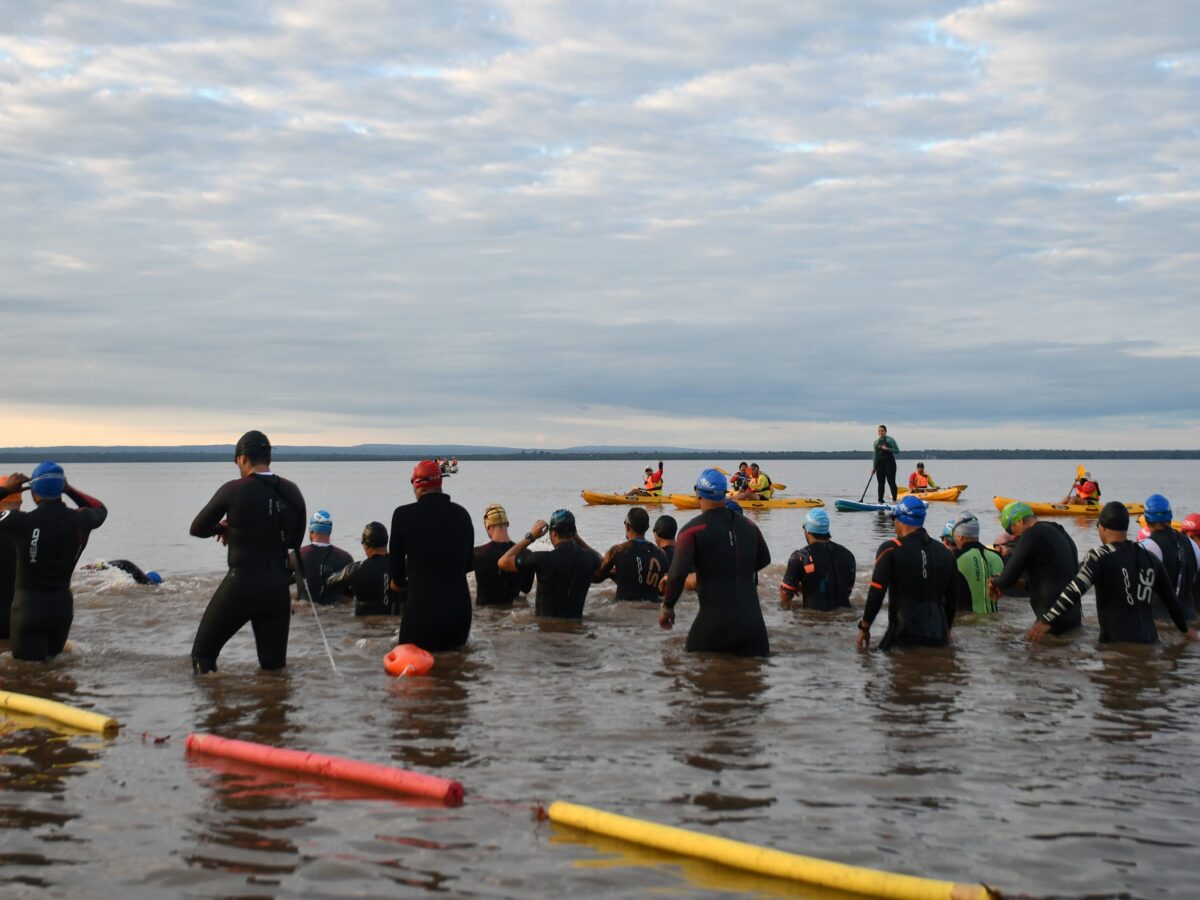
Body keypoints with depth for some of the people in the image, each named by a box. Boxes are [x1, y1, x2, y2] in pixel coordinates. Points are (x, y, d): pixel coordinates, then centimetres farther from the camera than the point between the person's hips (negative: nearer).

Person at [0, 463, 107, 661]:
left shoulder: (22, 522, -21)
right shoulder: (80, 521, -7)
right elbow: (100, 509, 18)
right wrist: (69, 489, 12)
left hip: (29, 606, -5)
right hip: (63, 605, 5)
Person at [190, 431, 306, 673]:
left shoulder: (234, 490, -9)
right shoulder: (292, 493, 4)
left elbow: (197, 529, 0)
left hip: (241, 584, -4)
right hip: (278, 587, 4)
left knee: (203, 653, 11)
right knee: (274, 666, 13)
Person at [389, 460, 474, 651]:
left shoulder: (403, 514, -10)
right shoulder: (461, 514, 2)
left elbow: (396, 561, 4)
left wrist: (399, 582, 26)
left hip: (422, 607, -4)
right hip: (460, 606, 4)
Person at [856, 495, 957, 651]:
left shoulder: (890, 550, -4)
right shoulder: (945, 552, 10)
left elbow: (876, 593, -8)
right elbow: (952, 597, 17)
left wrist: (864, 628, 0)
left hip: (903, 636, -5)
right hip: (938, 638, 5)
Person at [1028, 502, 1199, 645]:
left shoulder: (1100, 555, -8)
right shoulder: (1149, 557, 10)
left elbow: (1076, 590, -22)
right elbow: (1171, 598, 19)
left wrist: (1046, 621, -25)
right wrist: (1185, 629, 35)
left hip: (1117, 642, -6)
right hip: (1149, 641, 6)